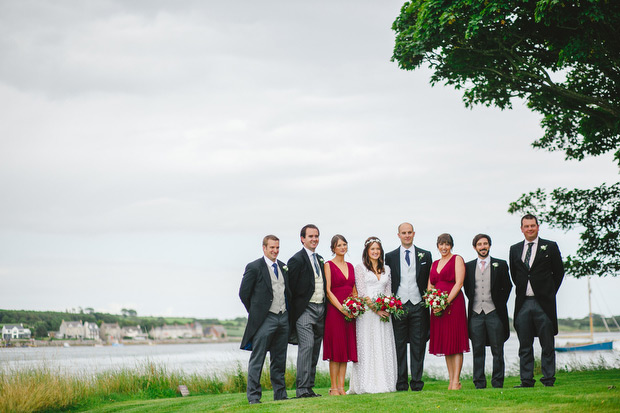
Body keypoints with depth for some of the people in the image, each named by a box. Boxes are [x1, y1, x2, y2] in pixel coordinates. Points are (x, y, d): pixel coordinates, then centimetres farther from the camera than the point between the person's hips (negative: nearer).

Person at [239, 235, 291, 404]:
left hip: (283, 318, 6)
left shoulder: (283, 267, 13)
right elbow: (244, 293, -3)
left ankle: (280, 394, 17)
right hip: (264, 320, -6)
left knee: (279, 359, 11)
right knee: (257, 359, -4)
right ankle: (253, 396, -1)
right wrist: (255, 313, 2)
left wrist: (287, 311, 12)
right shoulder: (254, 267, -6)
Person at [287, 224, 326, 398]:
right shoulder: (297, 260, -7)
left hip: (320, 310, 8)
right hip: (305, 310, -8)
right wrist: (293, 310, -10)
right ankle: (303, 389, -19)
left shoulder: (320, 259, 17)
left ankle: (309, 387, 12)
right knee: (306, 346, -17)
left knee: (315, 350, 8)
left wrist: (325, 310, 16)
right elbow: (291, 288, -8)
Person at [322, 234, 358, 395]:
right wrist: (341, 308, -16)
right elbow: (328, 290, -9)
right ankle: (334, 388, -2)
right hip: (334, 310, -6)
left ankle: (341, 386, 7)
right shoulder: (329, 265, -2)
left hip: (350, 313, 6)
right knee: (335, 348, -6)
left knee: (346, 348, 4)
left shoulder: (350, 266, 16)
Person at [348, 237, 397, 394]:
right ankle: (366, 385, -6)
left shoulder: (386, 269, 16)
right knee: (367, 347, -6)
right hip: (366, 313, -4)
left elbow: (388, 291, 14)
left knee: (384, 348, 2)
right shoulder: (360, 268, 1)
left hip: (384, 313, 4)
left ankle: (385, 383, 4)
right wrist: (376, 309, -13)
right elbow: (362, 292, -6)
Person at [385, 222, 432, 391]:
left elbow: (430, 282, 10)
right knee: (399, 346, 1)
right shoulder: (390, 257, 8)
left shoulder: (425, 255, 9)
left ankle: (417, 382, 4)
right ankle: (401, 382, 5)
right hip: (398, 306, 0)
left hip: (418, 306, 0)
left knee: (418, 345, 0)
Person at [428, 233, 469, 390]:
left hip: (453, 304, -6)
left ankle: (456, 381, -8)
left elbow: (458, 283, -9)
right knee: (444, 344, 6)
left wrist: (445, 303, -16)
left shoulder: (457, 259, 1)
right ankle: (451, 380, 9)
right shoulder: (435, 264, 19)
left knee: (455, 342, -7)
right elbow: (430, 286, 17)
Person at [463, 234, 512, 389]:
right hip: (475, 313, 1)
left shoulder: (500, 265, 6)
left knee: (497, 351, 0)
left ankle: (498, 382, 7)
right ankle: (479, 382, 6)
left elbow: (507, 287, 9)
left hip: (494, 313, -1)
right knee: (477, 350, 2)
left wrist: (500, 304, 4)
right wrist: (474, 302, 7)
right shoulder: (468, 266, 10)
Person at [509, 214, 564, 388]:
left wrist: (549, 293, 5)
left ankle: (548, 380, 6)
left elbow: (559, 272, 6)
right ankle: (526, 380, 9)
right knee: (524, 346, 5)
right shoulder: (515, 249, 12)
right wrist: (521, 291, 12)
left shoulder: (550, 247, 3)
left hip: (543, 302, -3)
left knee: (547, 345, 0)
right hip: (523, 303, 3)